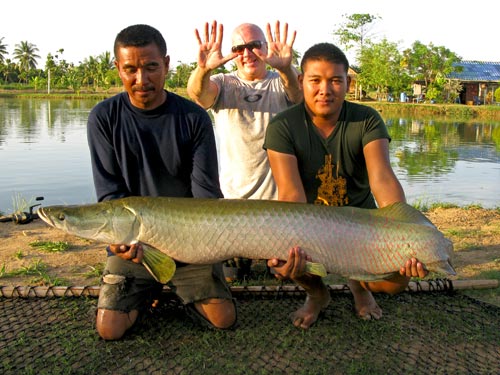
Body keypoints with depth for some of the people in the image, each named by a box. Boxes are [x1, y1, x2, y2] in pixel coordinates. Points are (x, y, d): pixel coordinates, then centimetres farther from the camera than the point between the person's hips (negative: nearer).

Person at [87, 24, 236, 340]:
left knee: (224, 319, -8)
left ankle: (179, 287, 23)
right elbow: (109, 192, -8)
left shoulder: (194, 118, -7)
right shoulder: (104, 118, -6)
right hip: (132, 239, 0)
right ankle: (147, 291, 20)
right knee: (110, 329, -11)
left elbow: (206, 191, -8)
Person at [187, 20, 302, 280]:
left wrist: (286, 68, -43)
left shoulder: (281, 81, 2)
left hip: (280, 193, 0)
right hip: (234, 195, 1)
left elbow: (298, 92, -21)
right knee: (233, 272, 11)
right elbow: (199, 94, -18)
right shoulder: (223, 84, 3)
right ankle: (240, 263, 39)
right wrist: (203, 69, -41)